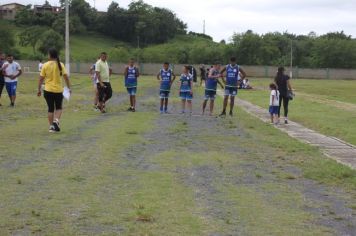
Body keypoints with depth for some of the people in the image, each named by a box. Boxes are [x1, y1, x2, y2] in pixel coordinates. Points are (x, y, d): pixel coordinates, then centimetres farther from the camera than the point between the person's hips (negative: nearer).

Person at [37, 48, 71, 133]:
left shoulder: (45, 65, -4)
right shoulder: (60, 65, -4)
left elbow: (41, 78, -2)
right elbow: (66, 77, -6)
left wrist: (39, 89, 7)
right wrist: (69, 88, 2)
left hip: (48, 90, 0)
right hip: (58, 90, 0)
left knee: (50, 109, 11)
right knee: (58, 108, 15)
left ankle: (51, 126, 12)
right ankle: (56, 120, -9)